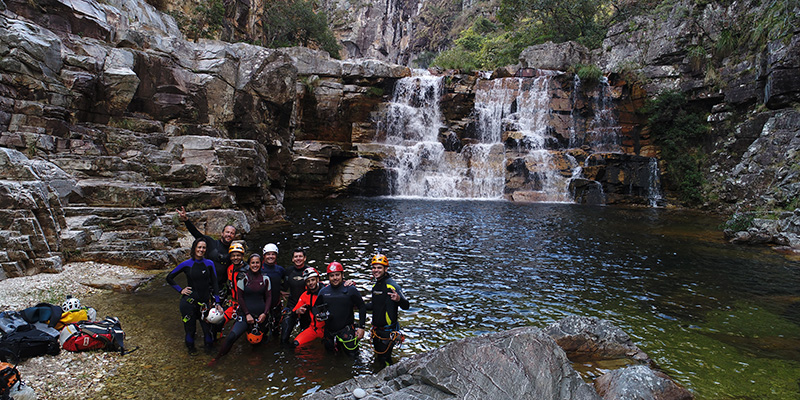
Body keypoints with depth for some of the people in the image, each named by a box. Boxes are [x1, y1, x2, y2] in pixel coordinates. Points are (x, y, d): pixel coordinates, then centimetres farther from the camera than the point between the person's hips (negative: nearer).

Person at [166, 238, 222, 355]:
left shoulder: (209, 264, 1)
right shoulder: (186, 264, -3)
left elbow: (214, 283, 2)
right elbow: (169, 277, 8)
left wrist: (217, 302, -4)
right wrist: (180, 290, -1)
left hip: (204, 301, 1)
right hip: (189, 300, -1)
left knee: (207, 326, 1)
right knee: (190, 327, 7)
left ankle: (209, 346, 27)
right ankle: (190, 347, 32)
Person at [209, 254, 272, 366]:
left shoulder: (265, 278, 4)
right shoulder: (243, 277, -3)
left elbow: (268, 296, 8)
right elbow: (239, 297, -3)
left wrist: (265, 313, -5)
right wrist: (247, 314, -10)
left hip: (260, 315, 3)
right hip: (245, 313, -3)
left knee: (256, 339, 10)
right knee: (232, 336, -22)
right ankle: (218, 357, -4)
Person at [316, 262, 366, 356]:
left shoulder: (351, 290, -6)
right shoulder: (323, 291, 5)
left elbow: (362, 307, -2)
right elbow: (317, 306, 19)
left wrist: (361, 327, -7)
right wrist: (318, 315, -4)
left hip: (347, 330, -4)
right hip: (329, 332, 4)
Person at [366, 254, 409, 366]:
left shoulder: (392, 286, -18)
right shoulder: (375, 285, 7)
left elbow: (406, 306, -22)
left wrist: (399, 299, -42)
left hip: (388, 330, -8)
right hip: (376, 329, 8)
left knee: (384, 359, -5)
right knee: (377, 357, 21)